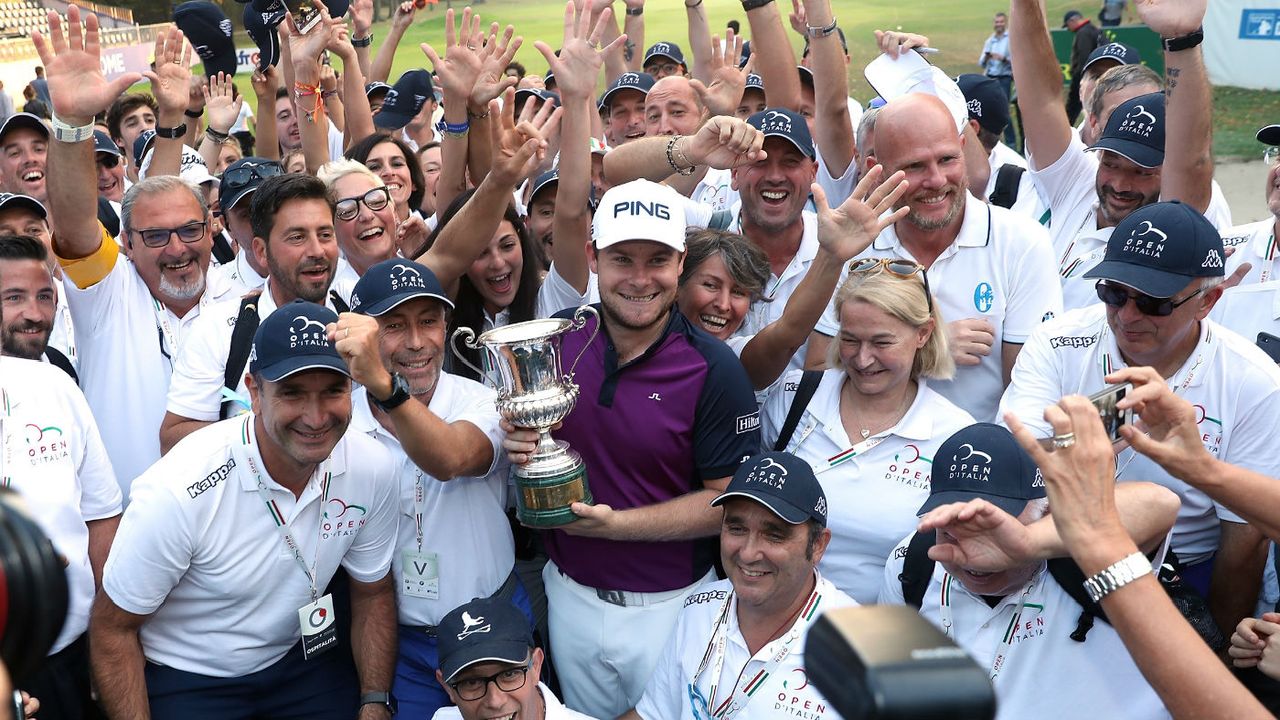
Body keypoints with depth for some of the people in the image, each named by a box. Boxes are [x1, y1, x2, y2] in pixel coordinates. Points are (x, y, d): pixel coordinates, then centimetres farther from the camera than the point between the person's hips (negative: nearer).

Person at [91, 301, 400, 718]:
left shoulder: (373, 471, -16)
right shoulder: (179, 491, -29)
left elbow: (373, 593, 1)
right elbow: (113, 629, -17)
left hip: (302, 661, 4)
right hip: (186, 679, -4)